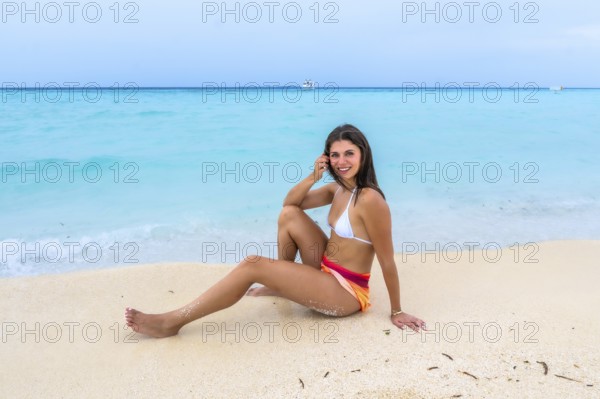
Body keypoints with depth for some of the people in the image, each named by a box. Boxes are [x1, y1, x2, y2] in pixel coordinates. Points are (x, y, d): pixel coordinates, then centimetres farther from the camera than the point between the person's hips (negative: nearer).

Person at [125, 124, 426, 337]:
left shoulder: (369, 200, -22)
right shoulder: (338, 189, 5)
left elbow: (387, 260, -17)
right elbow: (290, 202, 11)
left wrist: (396, 312, -10)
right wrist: (313, 177, -7)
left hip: (347, 292, -8)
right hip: (327, 272, 8)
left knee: (252, 265, -18)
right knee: (289, 214, -1)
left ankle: (171, 322, -10)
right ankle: (282, 283, 13)